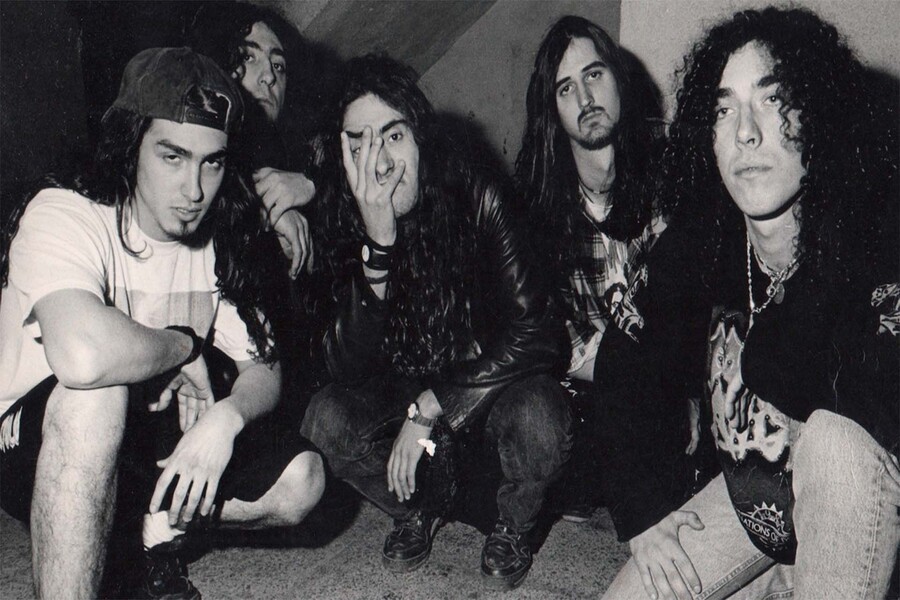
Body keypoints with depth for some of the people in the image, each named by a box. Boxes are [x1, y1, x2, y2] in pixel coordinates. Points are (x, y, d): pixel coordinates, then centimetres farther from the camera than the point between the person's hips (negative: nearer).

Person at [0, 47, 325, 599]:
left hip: (154, 443, 6)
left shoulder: (218, 247, -1)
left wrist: (223, 418, -25)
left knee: (299, 478, -16)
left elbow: (265, 370, -2)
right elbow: (84, 354, -43)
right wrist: (187, 347, -23)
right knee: (96, 388, -39)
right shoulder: (64, 216, -22)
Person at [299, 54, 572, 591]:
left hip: (492, 385, -2)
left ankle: (514, 526, 2)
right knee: (327, 420, -24)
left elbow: (538, 332, -23)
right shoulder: (344, 220, -13)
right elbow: (349, 369, -21)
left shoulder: (479, 199, -20)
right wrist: (378, 243, -34)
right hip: (404, 392, 3)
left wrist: (431, 408, -22)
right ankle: (422, 503, 8)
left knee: (538, 418, -34)